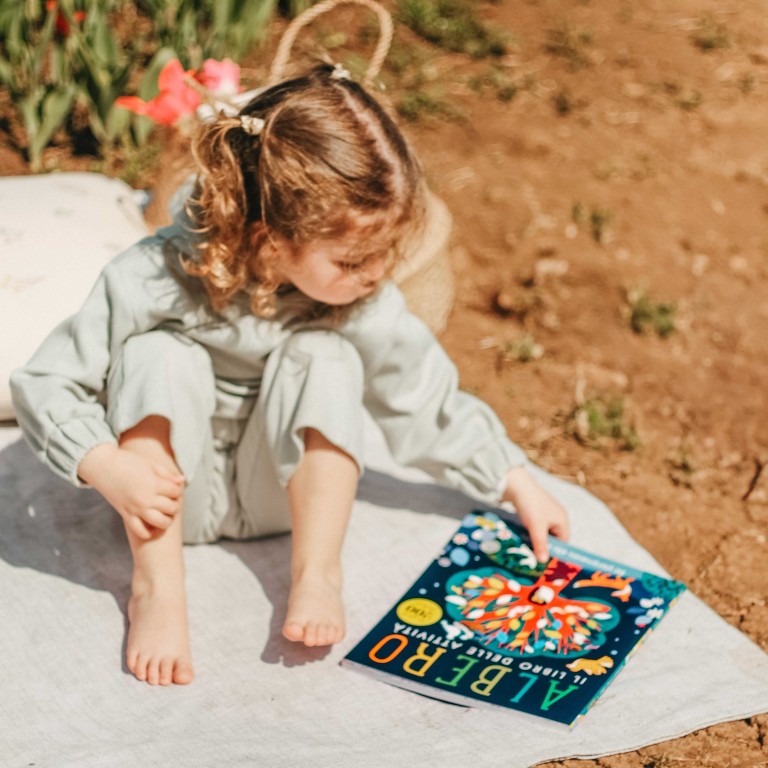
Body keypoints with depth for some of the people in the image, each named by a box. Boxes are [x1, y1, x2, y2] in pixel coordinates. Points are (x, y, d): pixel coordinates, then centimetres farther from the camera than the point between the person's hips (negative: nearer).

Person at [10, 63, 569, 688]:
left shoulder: (366, 305, -18)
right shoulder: (157, 280, -27)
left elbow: (430, 402, -3)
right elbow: (44, 385, -20)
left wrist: (520, 486, -2)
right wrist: (106, 466, -36)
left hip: (281, 493, 1)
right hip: (173, 496, -1)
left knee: (323, 356, -25)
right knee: (160, 356, -30)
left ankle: (317, 572, -18)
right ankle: (156, 587, -24)